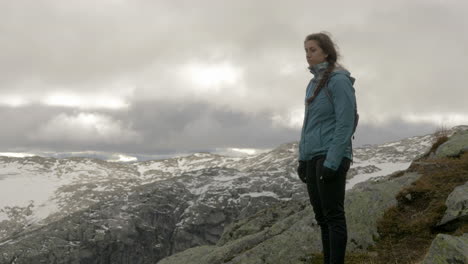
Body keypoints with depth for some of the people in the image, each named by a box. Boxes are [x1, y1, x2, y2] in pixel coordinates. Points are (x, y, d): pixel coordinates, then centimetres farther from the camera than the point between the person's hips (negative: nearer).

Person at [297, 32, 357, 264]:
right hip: (312, 157, 8)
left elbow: (346, 124, -15)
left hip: (331, 157, -8)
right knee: (321, 216, 10)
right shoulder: (314, 83, 15)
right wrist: (302, 158, 14)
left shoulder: (339, 80, -9)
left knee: (333, 215, -5)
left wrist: (332, 162, -20)